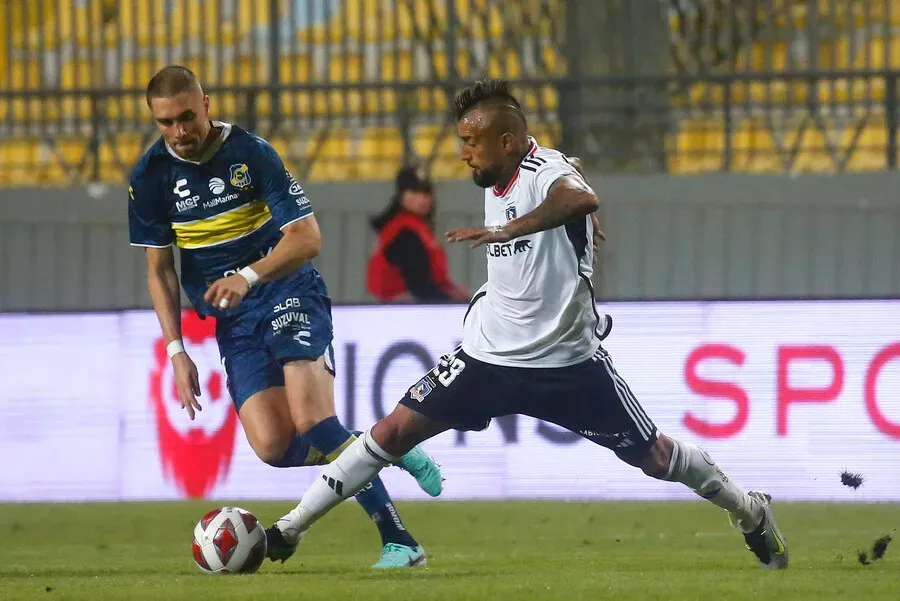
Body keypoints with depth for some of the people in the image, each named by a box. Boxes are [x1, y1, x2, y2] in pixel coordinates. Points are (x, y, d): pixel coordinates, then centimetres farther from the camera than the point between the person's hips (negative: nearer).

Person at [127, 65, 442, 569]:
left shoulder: (251, 153, -13)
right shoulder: (151, 176, -1)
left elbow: (307, 238, -16)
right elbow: (159, 269, 8)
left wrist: (248, 276, -31)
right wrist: (176, 350, 0)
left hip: (289, 293, -4)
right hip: (232, 320, 4)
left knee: (311, 423, -25)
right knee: (274, 447, -16)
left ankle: (399, 541, -16)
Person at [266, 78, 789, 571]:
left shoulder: (546, 171, -22)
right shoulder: (497, 182, 3)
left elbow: (581, 199, -47)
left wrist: (507, 230, -54)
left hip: (569, 361, -6)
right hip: (491, 353, 6)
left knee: (651, 455, 3)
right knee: (395, 430, -4)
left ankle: (751, 513, 29)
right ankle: (287, 530, 1)